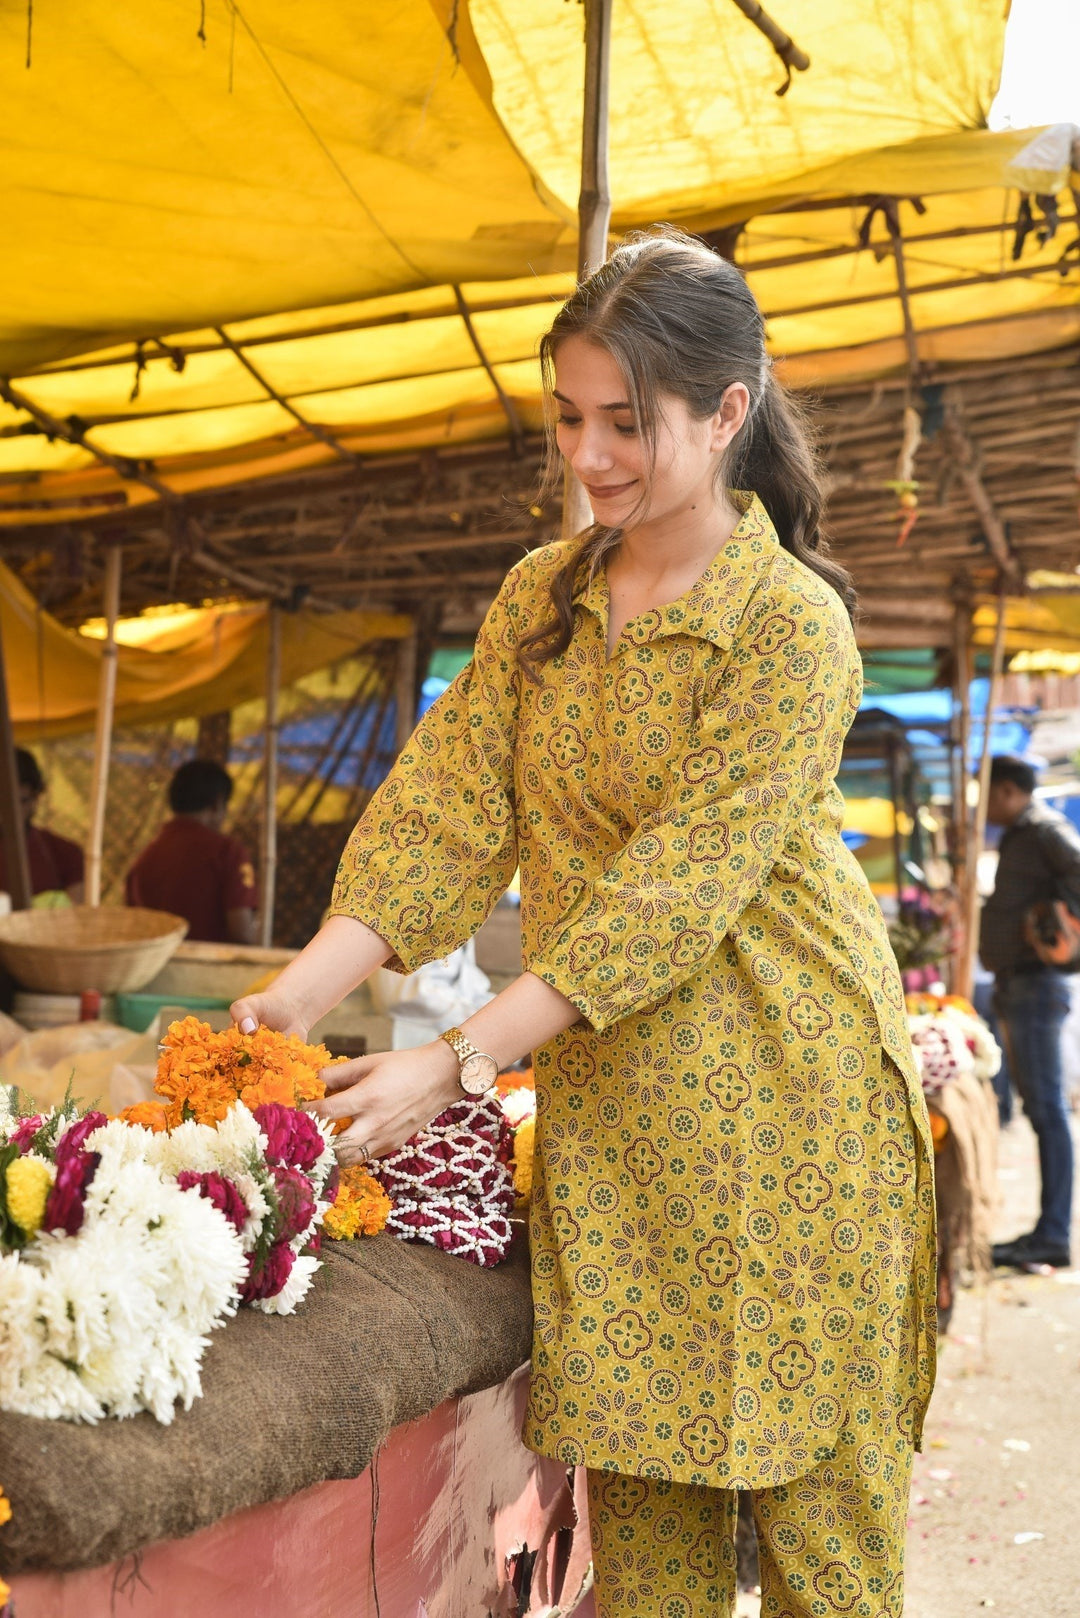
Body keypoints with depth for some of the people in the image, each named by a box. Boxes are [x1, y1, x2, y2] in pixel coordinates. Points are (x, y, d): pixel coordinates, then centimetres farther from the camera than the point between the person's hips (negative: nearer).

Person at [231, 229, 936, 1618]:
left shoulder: (791, 622, -14)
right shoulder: (541, 595, 6)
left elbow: (676, 889, -20)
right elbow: (446, 805, -1)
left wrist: (457, 1062, -24)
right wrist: (303, 990, -15)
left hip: (778, 1097, -5)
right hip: (603, 1102, 5)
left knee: (806, 1468, 4)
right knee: (636, 1452, 11)